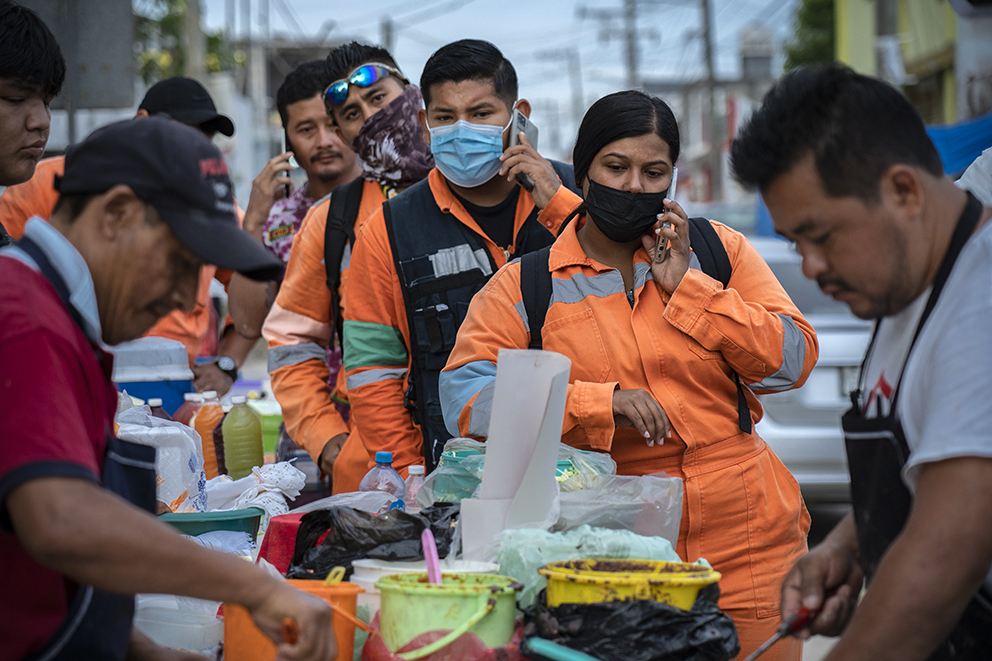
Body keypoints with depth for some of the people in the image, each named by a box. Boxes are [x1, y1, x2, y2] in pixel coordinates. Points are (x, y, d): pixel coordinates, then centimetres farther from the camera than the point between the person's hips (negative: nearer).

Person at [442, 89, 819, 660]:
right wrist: (602, 402, -16)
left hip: (745, 542, 2)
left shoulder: (718, 249, 8)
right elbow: (463, 394, -8)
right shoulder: (526, 285, 3)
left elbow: (794, 361, 0)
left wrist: (685, 285, -7)